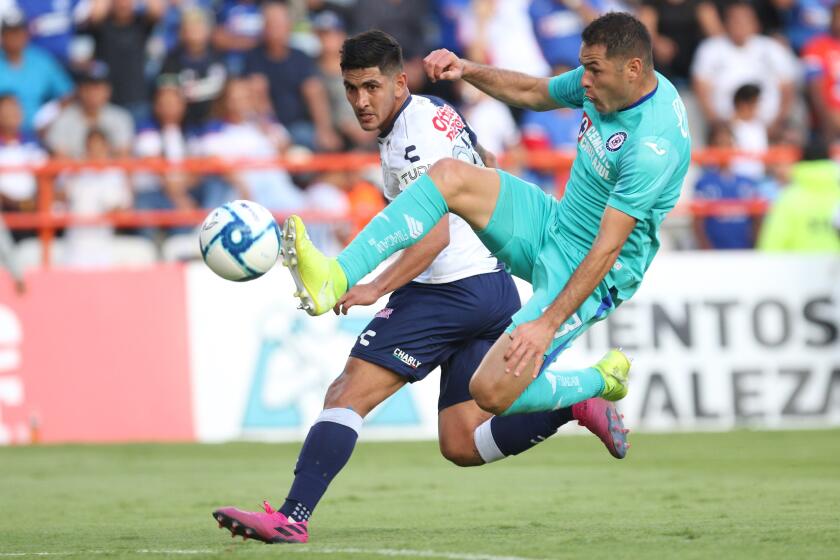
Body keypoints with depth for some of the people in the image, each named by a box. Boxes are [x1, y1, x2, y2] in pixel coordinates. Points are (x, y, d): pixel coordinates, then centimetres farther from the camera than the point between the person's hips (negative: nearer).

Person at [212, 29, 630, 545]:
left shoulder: (411, 140, -13)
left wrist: (376, 288, -29)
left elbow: (435, 236, -22)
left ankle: (292, 517, -21)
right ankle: (575, 405, -5)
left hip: (448, 289, -10)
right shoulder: (438, 112, 16)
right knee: (462, 445, 7)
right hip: (496, 286, 10)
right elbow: (485, 170, 34)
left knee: (347, 395, -12)